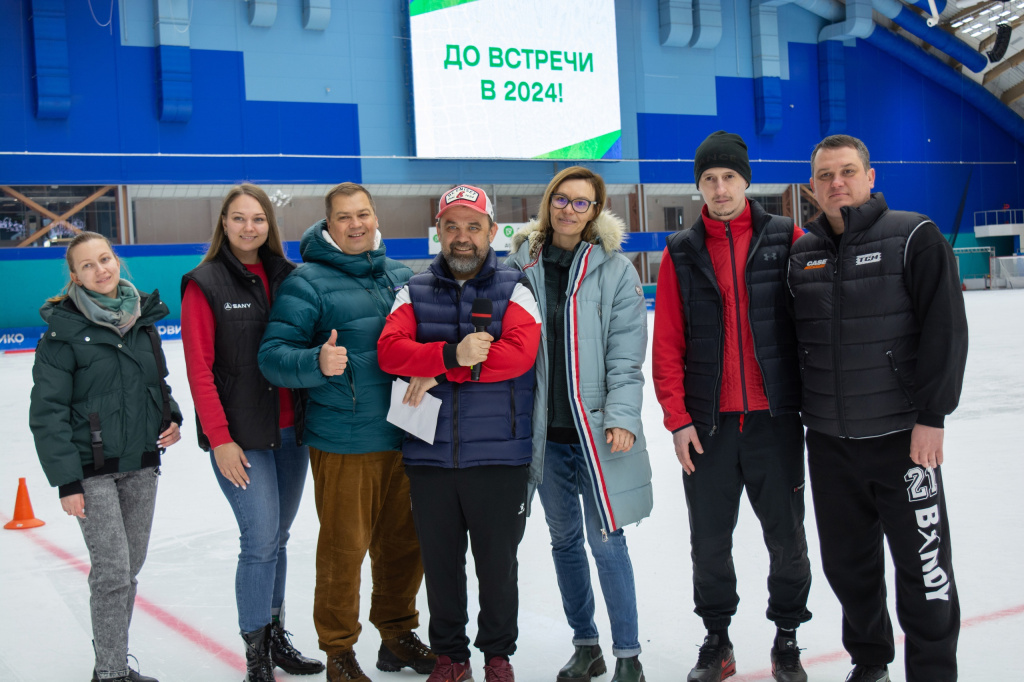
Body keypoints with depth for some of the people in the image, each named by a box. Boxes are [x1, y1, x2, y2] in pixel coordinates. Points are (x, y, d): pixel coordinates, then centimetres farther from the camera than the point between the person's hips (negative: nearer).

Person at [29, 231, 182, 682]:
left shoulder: (142, 318, 7)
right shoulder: (64, 329, -10)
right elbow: (48, 411, -10)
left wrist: (171, 417, 2)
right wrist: (66, 480, -14)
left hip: (141, 462, 6)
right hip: (93, 467, -5)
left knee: (130, 568, 12)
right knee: (112, 571, -6)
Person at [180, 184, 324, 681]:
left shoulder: (286, 276, 7)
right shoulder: (204, 284, -6)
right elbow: (199, 369, -8)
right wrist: (220, 439, -11)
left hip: (290, 432, 5)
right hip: (240, 437, -5)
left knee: (278, 536, 13)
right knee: (261, 541, -7)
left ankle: (277, 636, 27)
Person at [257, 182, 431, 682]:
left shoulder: (400, 276, 11)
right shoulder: (307, 281, -6)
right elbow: (273, 357, -13)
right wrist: (317, 362, -30)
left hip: (404, 436, 6)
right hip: (343, 445, -5)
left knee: (405, 542, 14)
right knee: (344, 548, 1)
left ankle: (398, 635, 32)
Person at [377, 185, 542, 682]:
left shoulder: (513, 289, 2)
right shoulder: (415, 292, 9)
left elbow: (520, 353, -15)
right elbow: (390, 350, -7)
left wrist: (437, 373, -15)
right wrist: (452, 355, -24)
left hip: (498, 458, -2)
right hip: (429, 456, 2)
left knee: (498, 562, 8)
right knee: (440, 562, 12)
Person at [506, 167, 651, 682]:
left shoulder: (615, 268, -2)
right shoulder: (520, 264, 4)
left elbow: (626, 351, -5)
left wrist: (621, 416, -14)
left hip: (597, 429, -3)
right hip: (545, 429, 3)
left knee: (606, 541, -2)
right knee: (564, 540, 14)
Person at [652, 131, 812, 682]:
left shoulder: (786, 240, 1)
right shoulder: (681, 254, 5)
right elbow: (667, 343, 3)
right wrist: (677, 419, -4)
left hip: (775, 417, -1)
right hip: (707, 423, 1)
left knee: (786, 535, 8)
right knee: (709, 539, 9)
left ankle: (786, 636, 26)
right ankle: (716, 637, 26)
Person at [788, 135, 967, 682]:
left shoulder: (913, 237, -6)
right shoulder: (800, 254, 7)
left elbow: (945, 328, -10)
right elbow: (785, 340, 15)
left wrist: (931, 416, -14)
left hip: (901, 437, -4)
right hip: (827, 442, 4)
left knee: (922, 562, 2)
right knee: (846, 561, 14)